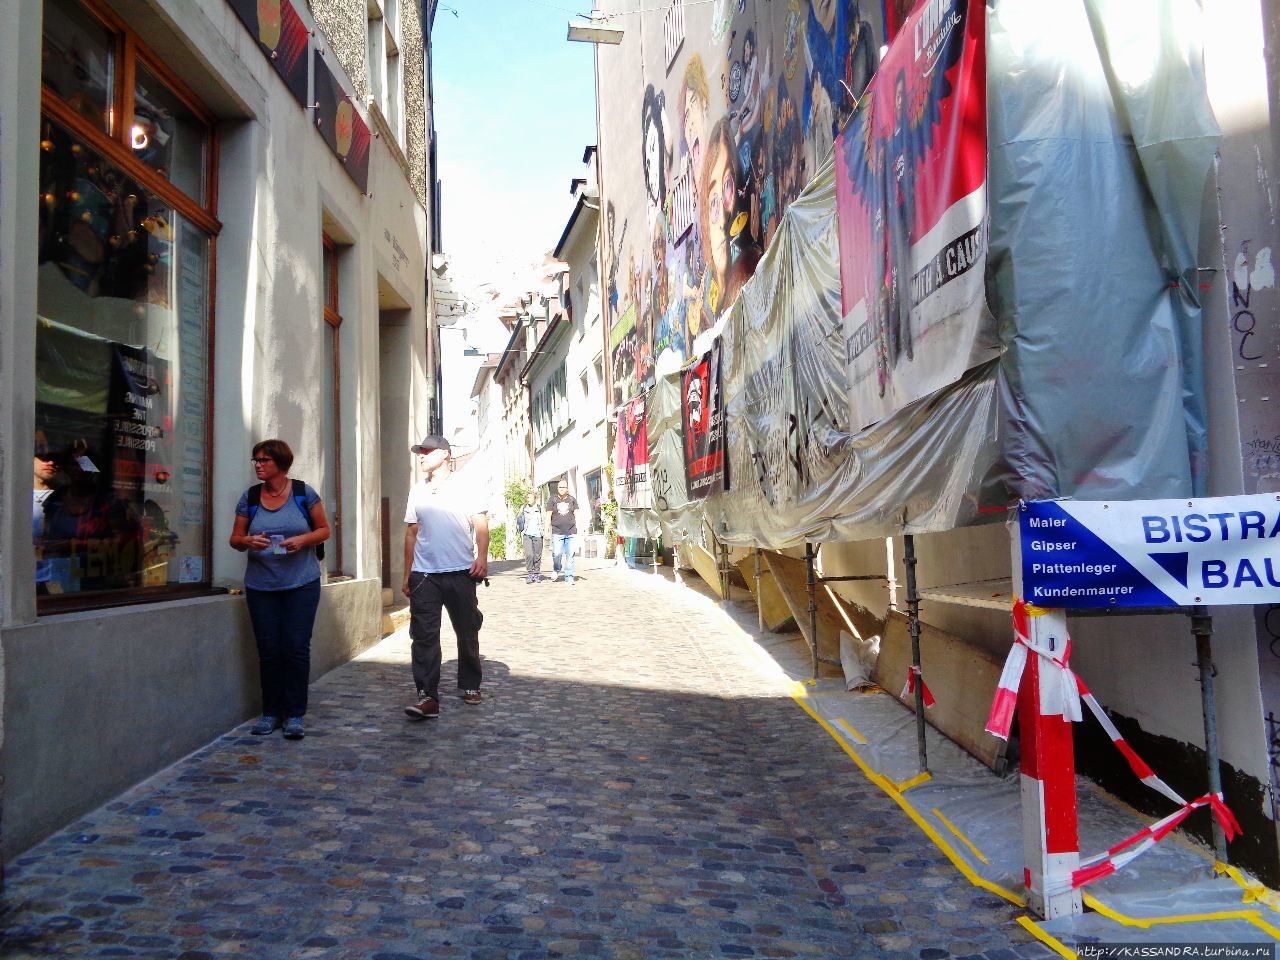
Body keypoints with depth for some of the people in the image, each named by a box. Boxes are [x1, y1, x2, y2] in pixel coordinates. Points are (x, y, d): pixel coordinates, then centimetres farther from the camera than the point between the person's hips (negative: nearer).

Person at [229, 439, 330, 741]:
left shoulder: (304, 493, -1)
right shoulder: (249, 497, 5)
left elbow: (324, 530, 4)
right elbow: (235, 538, 9)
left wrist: (303, 539, -16)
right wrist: (248, 541, -15)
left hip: (302, 584, -2)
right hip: (261, 586, 2)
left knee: (296, 648, -4)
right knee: (269, 650, 4)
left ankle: (295, 714, 6)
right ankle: (270, 712, 17)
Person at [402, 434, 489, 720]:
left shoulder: (463, 488, 3)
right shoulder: (417, 491, 13)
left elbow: (481, 524, -2)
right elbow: (411, 534, 15)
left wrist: (482, 556, -19)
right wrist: (407, 575, 13)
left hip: (460, 573, -2)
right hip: (423, 575, 3)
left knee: (467, 633, 9)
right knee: (424, 637, -6)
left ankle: (470, 686, 25)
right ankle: (427, 698, -6)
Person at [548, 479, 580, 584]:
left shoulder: (572, 500, 10)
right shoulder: (553, 500, 7)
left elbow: (576, 515, 11)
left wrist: (578, 528, 2)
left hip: (571, 532, 1)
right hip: (557, 532, -1)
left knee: (570, 555, -2)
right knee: (557, 553, -10)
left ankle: (569, 577, 6)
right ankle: (557, 569, 20)